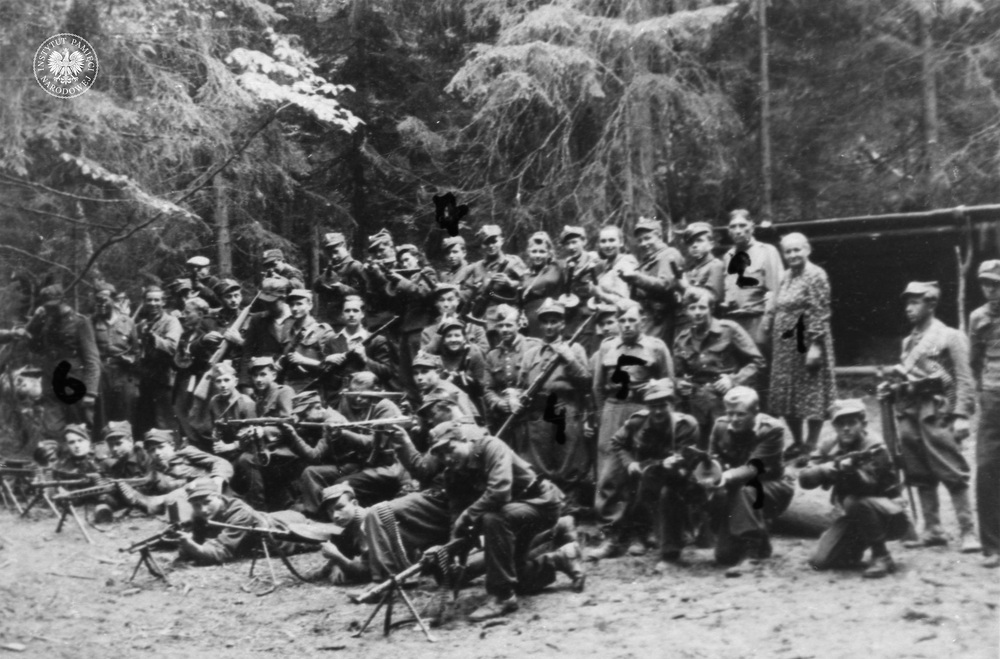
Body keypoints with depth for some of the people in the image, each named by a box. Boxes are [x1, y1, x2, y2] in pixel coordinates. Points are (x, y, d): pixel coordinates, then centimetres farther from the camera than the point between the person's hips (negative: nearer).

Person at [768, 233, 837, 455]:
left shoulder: (816, 275, -10)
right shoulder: (785, 277, 13)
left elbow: (820, 314, -15)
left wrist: (816, 345, -21)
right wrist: (775, 343, 14)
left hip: (807, 343, -8)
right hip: (785, 345, 8)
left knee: (811, 396, 0)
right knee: (786, 396, 10)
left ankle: (811, 445, 8)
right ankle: (797, 443, 22)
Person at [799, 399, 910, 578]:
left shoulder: (874, 449, -17)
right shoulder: (831, 451, -1)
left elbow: (868, 484, -31)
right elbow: (805, 479, -12)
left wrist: (849, 469, -51)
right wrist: (826, 469, -31)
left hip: (890, 517, -5)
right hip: (858, 518, 6)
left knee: (854, 501, -36)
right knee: (819, 561, -10)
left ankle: (882, 557, -19)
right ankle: (857, 546, 21)